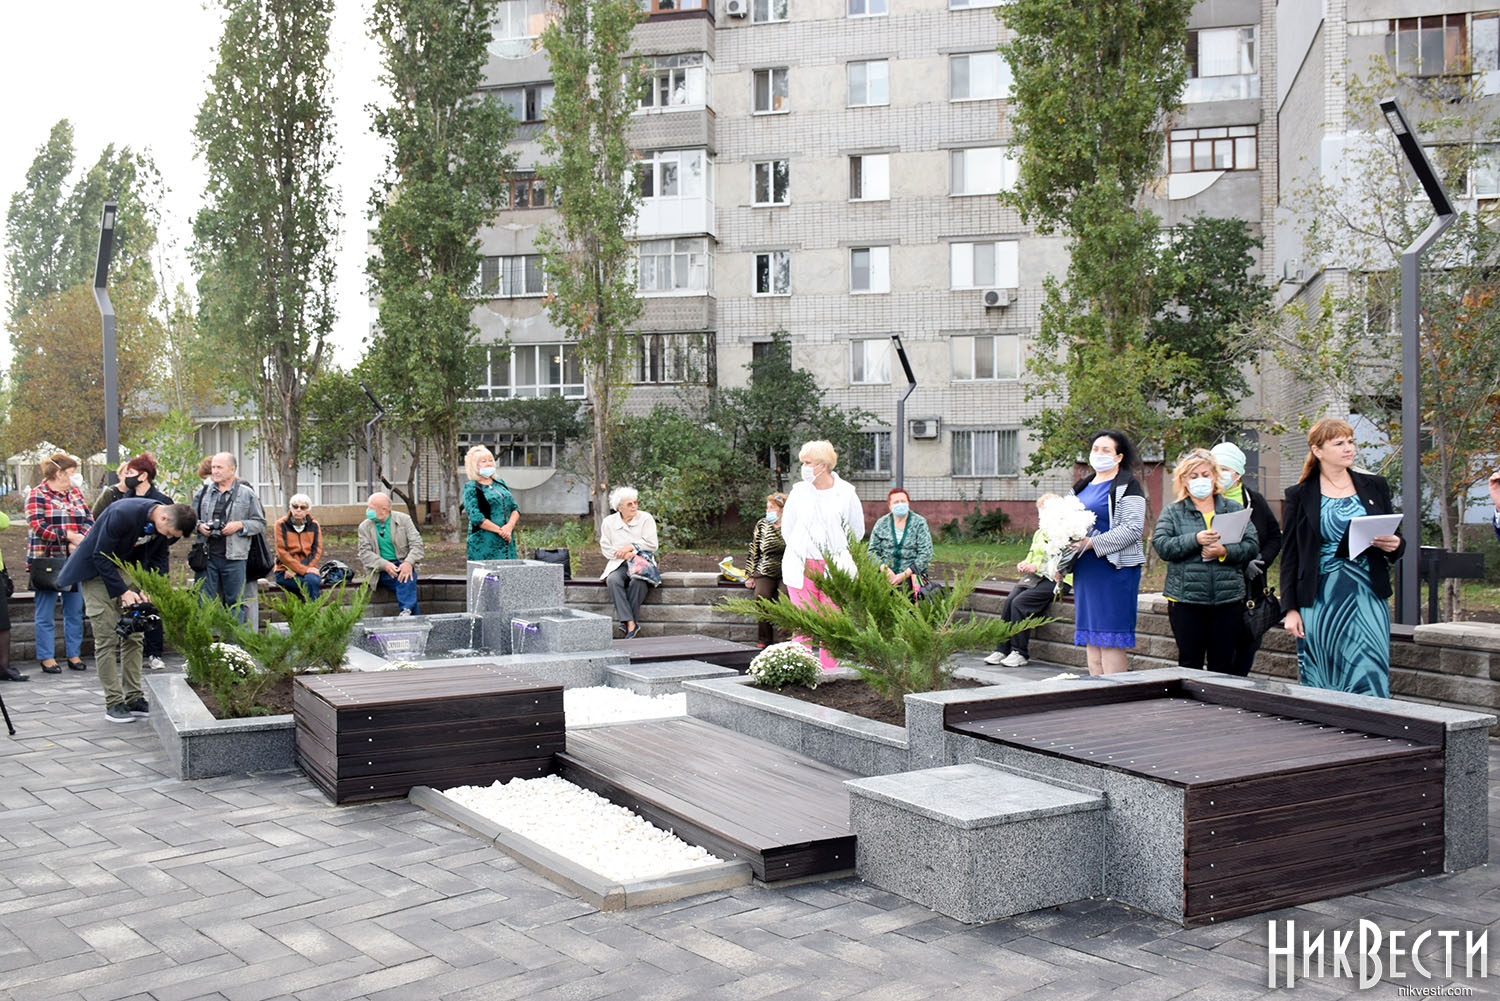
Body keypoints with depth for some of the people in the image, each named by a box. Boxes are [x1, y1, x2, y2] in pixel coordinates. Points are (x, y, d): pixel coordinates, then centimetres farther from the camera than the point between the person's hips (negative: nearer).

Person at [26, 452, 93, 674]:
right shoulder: (37, 495, -3)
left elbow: (89, 521, 8)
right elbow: (37, 527, -14)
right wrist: (69, 536, -19)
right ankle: (47, 658, 9)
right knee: (46, 612, 1)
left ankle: (74, 655, 16)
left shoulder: (76, 493, 14)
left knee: (75, 610, 7)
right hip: (47, 561, -5)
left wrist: (80, 540, -12)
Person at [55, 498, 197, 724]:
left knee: (133, 637, 3)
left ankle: (133, 698, 9)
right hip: (96, 570, -6)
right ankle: (113, 704, -4)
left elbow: (157, 559, 4)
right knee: (107, 639, -9)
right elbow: (100, 556, -25)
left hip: (126, 568, 6)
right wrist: (122, 592, -25)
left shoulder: (168, 526, -12)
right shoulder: (123, 514, -33)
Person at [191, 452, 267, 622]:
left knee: (235, 601, 3)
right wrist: (199, 526, 0)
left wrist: (240, 525, -11)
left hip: (233, 558, -3)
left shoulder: (247, 493, 3)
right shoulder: (204, 492, 11)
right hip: (207, 556, 3)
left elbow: (260, 523, 4)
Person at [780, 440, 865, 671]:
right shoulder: (798, 492, 6)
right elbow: (787, 528, 16)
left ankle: (829, 670, 9)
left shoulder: (846, 493, 2)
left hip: (834, 568, -1)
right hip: (801, 567, 1)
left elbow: (857, 531, 13)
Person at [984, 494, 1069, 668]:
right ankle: (1003, 649, -17)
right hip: (1033, 577, 7)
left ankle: (1020, 653, -18)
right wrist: (1024, 564, 5)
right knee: (1009, 600, -19)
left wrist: (1038, 566, -16)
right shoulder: (1039, 533, 22)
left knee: (1020, 602, -25)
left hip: (1054, 579, -7)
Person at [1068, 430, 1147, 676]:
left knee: (1110, 640, -8)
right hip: (1085, 570, 8)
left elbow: (1132, 529, -15)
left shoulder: (1127, 486, -5)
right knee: (1090, 639, 8)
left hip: (1114, 569, -8)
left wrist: (1092, 543, -21)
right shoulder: (1083, 487, 18)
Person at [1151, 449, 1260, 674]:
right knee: (1189, 663, 3)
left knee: (1223, 664, 5)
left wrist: (1225, 551, -14)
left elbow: (1252, 545, 3)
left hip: (1228, 599, 1)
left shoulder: (1235, 509, 12)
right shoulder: (1172, 512, 7)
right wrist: (1195, 540, -19)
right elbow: (1161, 545, -6)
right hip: (1185, 600, -1)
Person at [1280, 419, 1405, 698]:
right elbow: (1290, 556, 4)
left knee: (1370, 679, -5)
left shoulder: (1375, 486, 11)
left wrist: (1394, 545, -6)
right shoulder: (1299, 496, 4)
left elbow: (1395, 540, 18)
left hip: (1368, 598, 2)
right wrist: (1290, 609, -1)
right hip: (1321, 601, -2)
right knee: (1322, 685, 1)